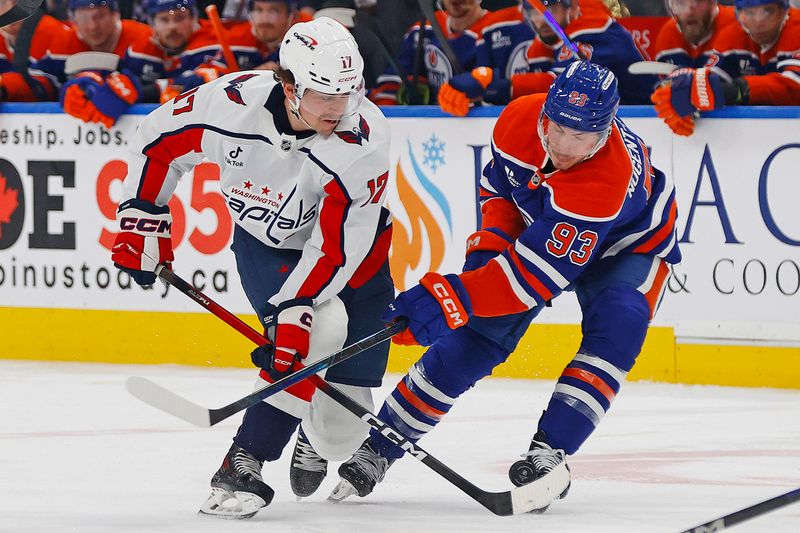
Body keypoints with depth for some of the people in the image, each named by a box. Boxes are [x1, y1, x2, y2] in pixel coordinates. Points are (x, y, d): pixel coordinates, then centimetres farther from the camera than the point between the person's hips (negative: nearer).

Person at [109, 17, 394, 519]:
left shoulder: (364, 136, -30)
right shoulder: (234, 102, -27)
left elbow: (336, 246, -30)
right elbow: (159, 139, -7)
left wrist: (294, 310, -37)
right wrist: (141, 215, -5)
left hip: (351, 258, 0)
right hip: (265, 243, 0)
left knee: (339, 430, -8)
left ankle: (316, 433, 32)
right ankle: (242, 467, -23)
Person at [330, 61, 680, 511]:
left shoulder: (608, 179, -43)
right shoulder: (518, 120, -26)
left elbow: (536, 273, -45)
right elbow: (499, 181, 0)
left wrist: (454, 297, -52)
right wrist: (492, 240, -16)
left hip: (627, 246, -4)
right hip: (538, 229, 4)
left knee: (617, 326, -32)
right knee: (472, 338, -5)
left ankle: (549, 450, -27)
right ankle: (380, 448, 3)